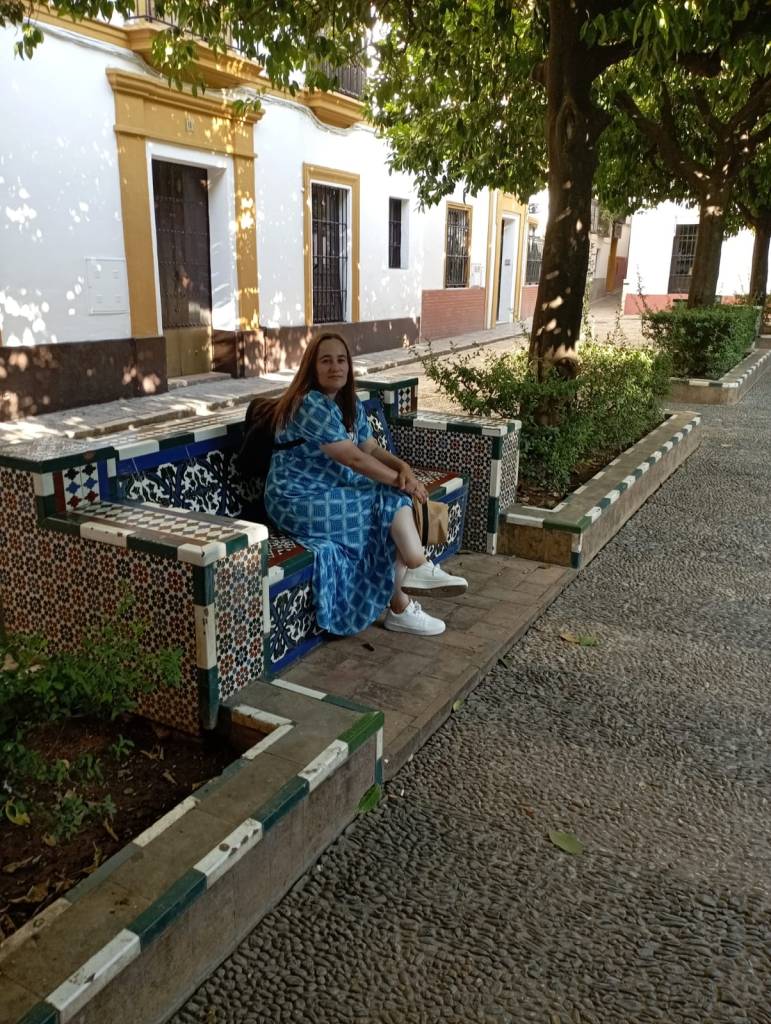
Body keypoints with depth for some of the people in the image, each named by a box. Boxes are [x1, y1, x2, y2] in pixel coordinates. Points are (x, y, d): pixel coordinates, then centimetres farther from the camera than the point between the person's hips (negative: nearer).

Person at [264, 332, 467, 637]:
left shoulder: (350, 404, 9)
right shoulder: (310, 405, -21)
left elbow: (372, 448, 7)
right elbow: (354, 458, -23)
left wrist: (403, 467, -14)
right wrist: (400, 480, -17)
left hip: (334, 490, 9)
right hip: (299, 501, -9)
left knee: (398, 498, -10)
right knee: (392, 502, -17)